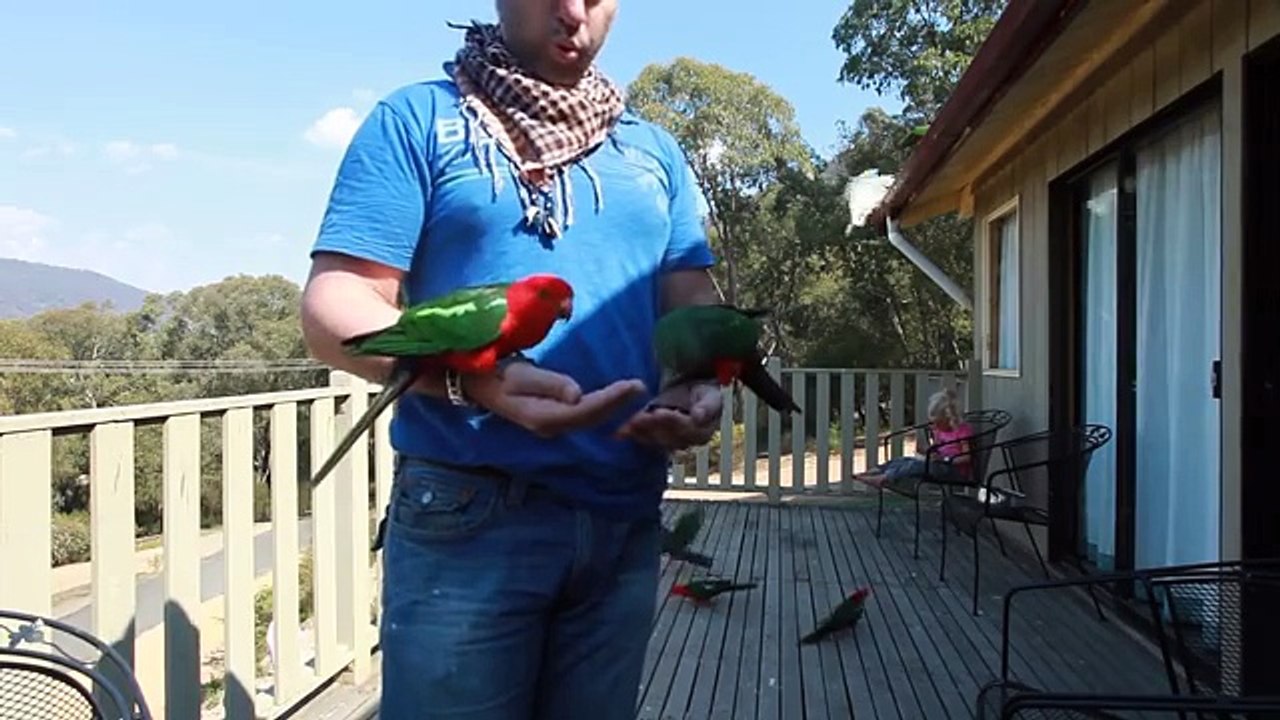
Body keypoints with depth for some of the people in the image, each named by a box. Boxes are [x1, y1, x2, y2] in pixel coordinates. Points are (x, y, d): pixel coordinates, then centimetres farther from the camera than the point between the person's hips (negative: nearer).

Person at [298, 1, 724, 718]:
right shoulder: (416, 120, 1)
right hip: (469, 516, -4)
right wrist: (475, 379, -24)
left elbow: (693, 298, 13)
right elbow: (335, 306, -6)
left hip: (626, 521, 5)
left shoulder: (654, 150, 15)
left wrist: (702, 383, -10)